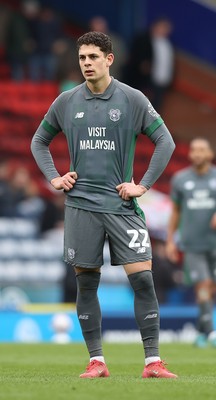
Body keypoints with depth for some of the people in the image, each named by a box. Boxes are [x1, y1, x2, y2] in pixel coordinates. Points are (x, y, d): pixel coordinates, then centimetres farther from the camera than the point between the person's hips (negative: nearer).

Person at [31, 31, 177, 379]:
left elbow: (165, 141, 1)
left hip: (121, 204, -2)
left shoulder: (132, 99, -1)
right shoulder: (66, 102, 6)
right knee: (86, 284, 2)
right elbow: (39, 142, 20)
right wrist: (54, 178, 7)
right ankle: (96, 361, 10)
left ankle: (153, 361, -6)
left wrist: (144, 185, -4)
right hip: (80, 204, 2)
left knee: (143, 279, -9)